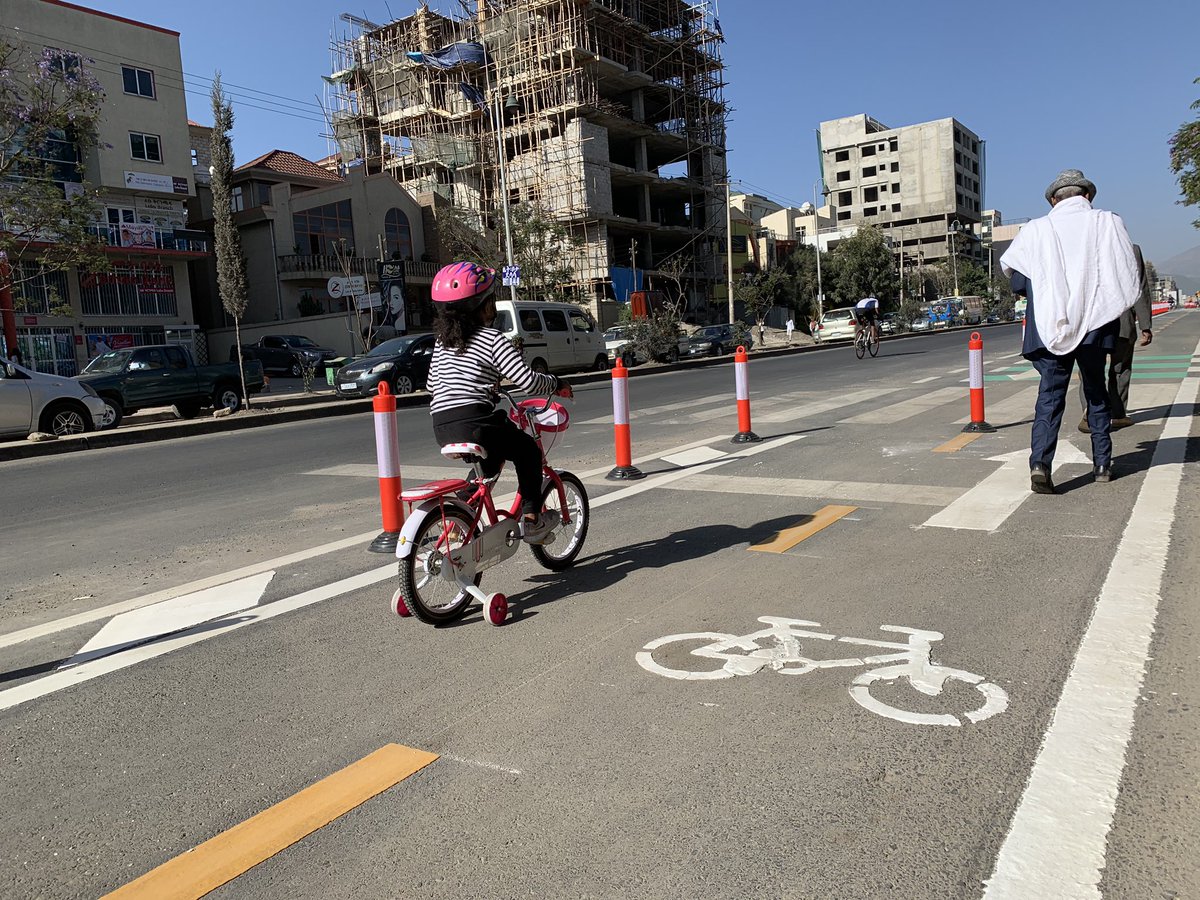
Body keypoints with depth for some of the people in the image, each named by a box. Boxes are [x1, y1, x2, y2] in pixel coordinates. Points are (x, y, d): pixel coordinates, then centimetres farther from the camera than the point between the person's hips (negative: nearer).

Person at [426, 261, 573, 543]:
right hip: (474, 423, -7)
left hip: (442, 429, 7)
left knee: (491, 458, 31)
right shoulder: (493, 341, -5)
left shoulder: (442, 341, 16)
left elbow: (432, 384, 24)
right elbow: (527, 380, -11)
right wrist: (557, 384, 8)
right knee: (529, 452, 14)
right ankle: (531, 519, 12)